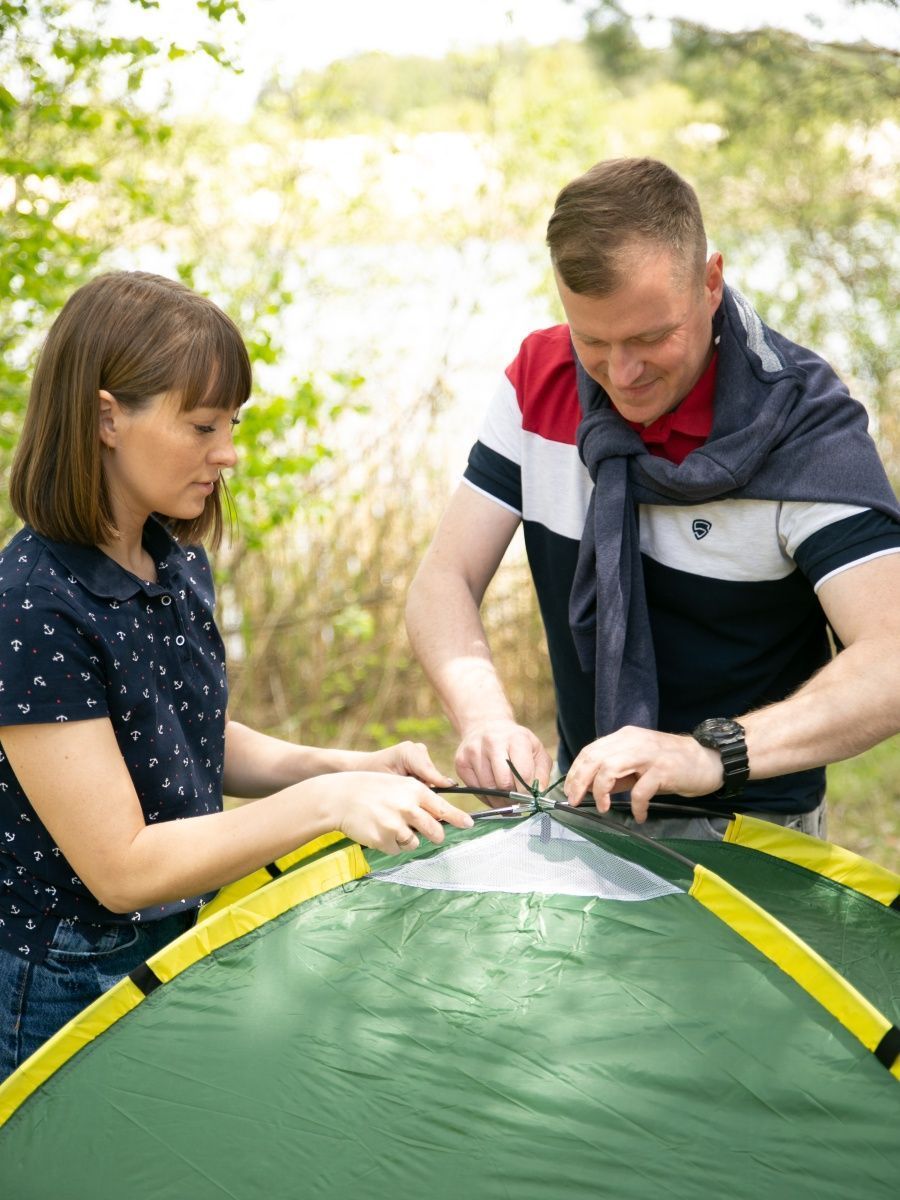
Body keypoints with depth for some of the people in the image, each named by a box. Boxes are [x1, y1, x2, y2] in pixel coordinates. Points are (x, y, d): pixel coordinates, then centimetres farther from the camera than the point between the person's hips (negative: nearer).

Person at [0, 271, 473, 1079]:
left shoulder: (179, 566, 0)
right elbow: (121, 867, -25)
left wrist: (348, 767, -1)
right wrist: (323, 803, -28)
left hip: (179, 950, 8)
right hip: (67, 991, -7)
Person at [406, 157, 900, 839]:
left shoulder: (804, 427, -16)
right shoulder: (539, 379, -2)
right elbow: (445, 580, -2)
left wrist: (713, 752, -41)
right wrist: (485, 714, -23)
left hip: (751, 831, -2)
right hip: (580, 804, 2)